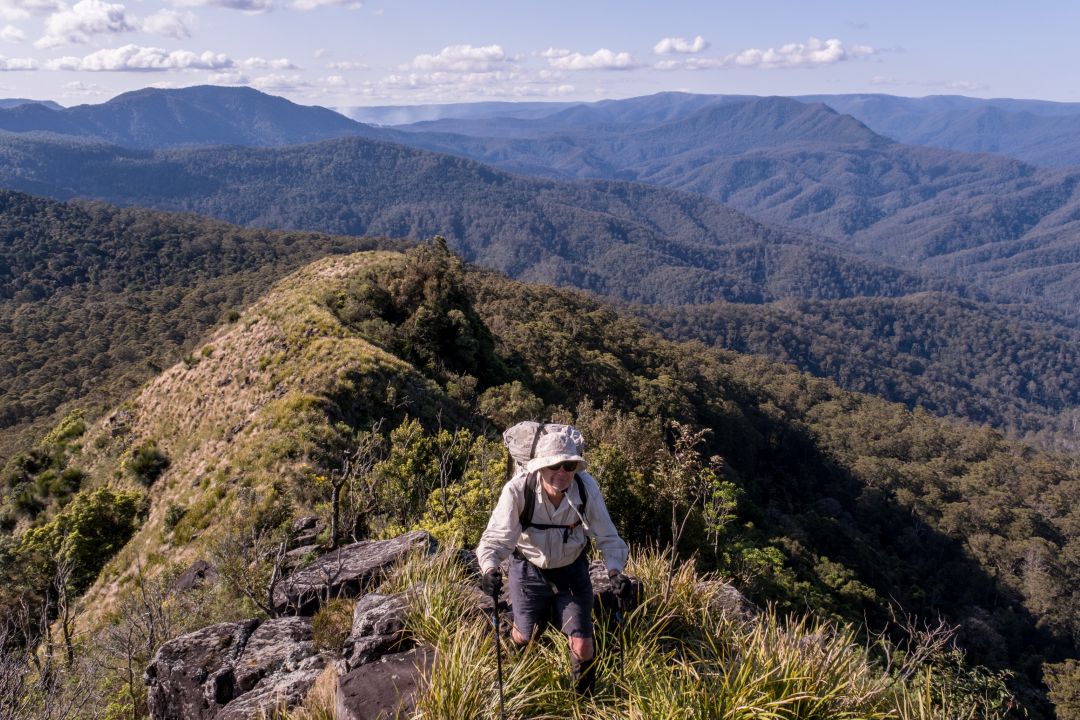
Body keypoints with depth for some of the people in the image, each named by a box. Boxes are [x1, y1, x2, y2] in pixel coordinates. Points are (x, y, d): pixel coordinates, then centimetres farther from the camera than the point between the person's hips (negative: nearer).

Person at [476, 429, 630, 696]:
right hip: (529, 570, -1)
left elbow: (608, 537, -18)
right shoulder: (517, 490, -30)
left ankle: (584, 699, 32)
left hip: (572, 569, 1)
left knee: (582, 648, -2)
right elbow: (496, 537, -32)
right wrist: (490, 569, -52)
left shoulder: (586, 487, -25)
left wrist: (615, 571, -36)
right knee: (524, 638, 15)